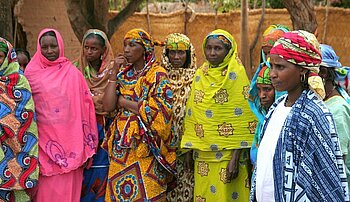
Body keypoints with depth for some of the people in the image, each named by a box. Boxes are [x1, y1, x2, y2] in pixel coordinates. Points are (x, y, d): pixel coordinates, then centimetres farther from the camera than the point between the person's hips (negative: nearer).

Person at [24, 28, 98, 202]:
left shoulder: (72, 72, 3)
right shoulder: (31, 72, 4)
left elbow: (85, 105, 3)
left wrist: (86, 144, 0)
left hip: (69, 140, 0)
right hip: (44, 140, 0)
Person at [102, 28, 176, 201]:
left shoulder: (158, 75, -5)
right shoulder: (122, 74, 10)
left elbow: (157, 111, -16)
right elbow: (108, 106, -2)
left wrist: (124, 101, -8)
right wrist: (114, 72, -4)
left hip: (145, 148, -5)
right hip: (121, 147, 5)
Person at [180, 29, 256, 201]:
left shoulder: (236, 75, -8)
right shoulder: (199, 75, 8)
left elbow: (242, 121, -12)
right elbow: (192, 115, 13)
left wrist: (235, 158, -17)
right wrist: (190, 149, 9)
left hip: (227, 154, -5)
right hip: (202, 154, 5)